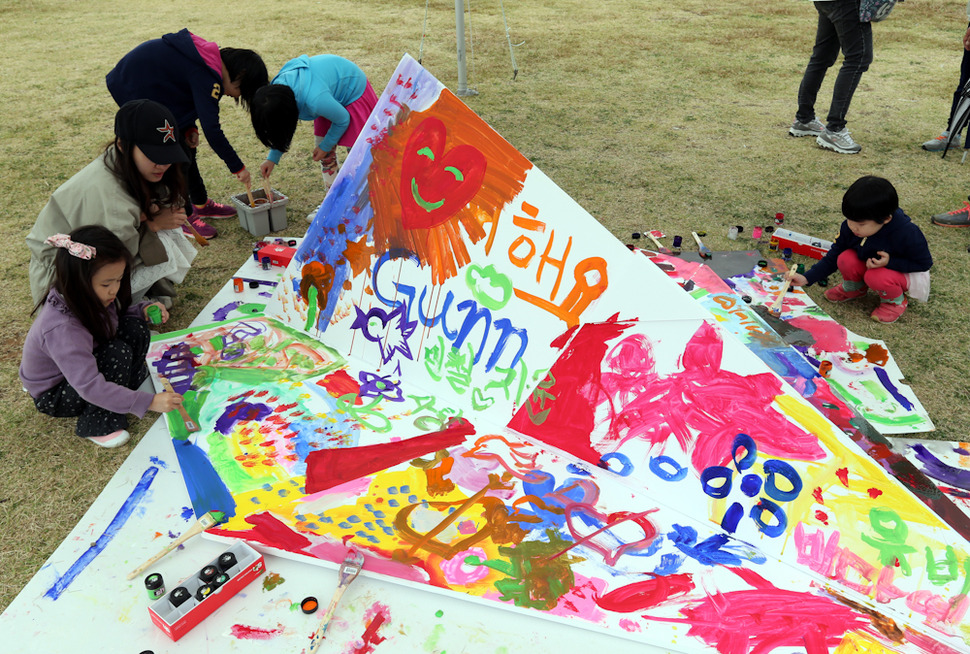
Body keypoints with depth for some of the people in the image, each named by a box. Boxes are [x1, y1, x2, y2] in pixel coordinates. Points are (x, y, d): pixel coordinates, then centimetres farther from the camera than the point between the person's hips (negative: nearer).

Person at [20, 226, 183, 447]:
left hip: (86, 364, 7)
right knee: (118, 352, -31)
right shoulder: (62, 329, -39)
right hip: (53, 396, -7)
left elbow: (115, 313, 10)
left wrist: (143, 310, -12)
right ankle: (97, 426, -16)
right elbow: (90, 388, -40)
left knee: (135, 328, -13)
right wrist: (148, 402, -42)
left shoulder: (89, 297, -15)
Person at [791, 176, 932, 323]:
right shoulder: (849, 227, -20)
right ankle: (854, 288, 8)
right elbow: (833, 256, -8)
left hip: (907, 271, -5)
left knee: (876, 277, -36)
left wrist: (889, 262, -34)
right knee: (846, 259, -25)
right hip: (869, 265, 5)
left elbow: (924, 263, -18)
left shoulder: (907, 233, -32)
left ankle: (896, 301, -2)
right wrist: (807, 278, -19)